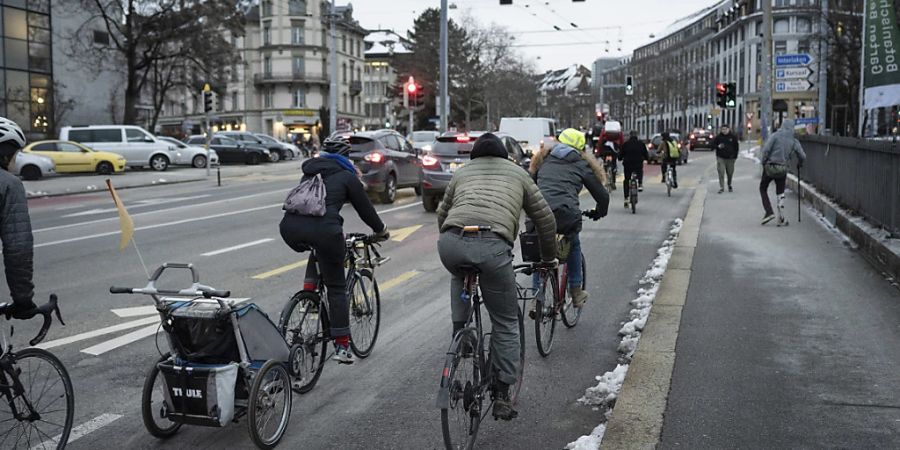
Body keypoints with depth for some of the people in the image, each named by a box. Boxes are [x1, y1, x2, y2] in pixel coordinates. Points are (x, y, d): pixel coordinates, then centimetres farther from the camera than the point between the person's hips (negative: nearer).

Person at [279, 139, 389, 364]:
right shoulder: (347, 176, 15)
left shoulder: (310, 172, 29)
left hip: (290, 227, 4)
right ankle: (342, 346, 10)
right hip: (323, 228, -4)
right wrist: (381, 230, 36)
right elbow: (364, 207, 18)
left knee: (318, 249, 38)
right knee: (336, 288, 9)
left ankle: (309, 288, 18)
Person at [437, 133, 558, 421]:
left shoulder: (462, 173, 32)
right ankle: (502, 395, 13)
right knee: (505, 322, 14)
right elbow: (545, 218, 28)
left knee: (460, 277, 39)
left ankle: (460, 330, 23)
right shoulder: (517, 172, 28)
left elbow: (442, 214, 36)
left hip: (450, 243, 2)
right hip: (492, 247, -2)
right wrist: (548, 257, 42)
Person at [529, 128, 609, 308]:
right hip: (566, 214, -1)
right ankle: (576, 293, 31)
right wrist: (599, 212, 39)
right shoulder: (581, 164, 18)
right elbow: (603, 195, 20)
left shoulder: (544, 159, 25)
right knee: (573, 245, 28)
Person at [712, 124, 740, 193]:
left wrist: (735, 156, 1)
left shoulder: (733, 137, 4)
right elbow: (713, 144, 5)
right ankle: (721, 188, -6)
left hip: (730, 158, 1)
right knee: (721, 173, -9)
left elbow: (736, 147, 9)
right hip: (721, 158, -1)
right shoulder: (718, 137, 1)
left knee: (730, 173, 10)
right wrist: (718, 146, -16)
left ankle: (729, 186, 31)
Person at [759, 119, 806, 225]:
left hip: (770, 166, -3)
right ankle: (781, 215, 5)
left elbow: (766, 149, -16)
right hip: (783, 168, 3)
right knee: (780, 191, 16)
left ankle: (769, 212, -1)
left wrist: (763, 161, -2)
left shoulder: (775, 136, -7)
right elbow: (802, 156, 4)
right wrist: (799, 163, 24)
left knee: (763, 189, 13)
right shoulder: (794, 141, 2)